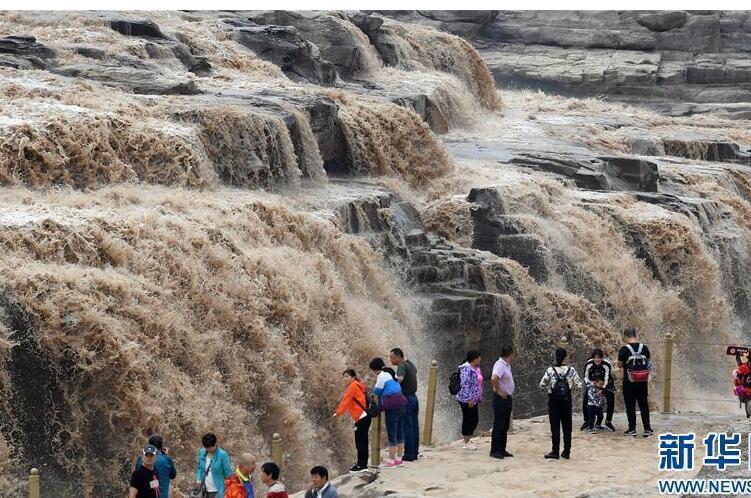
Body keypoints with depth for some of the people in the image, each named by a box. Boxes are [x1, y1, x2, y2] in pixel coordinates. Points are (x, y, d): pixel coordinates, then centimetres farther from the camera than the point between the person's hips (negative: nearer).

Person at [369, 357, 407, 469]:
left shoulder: (382, 376, -10)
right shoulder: (392, 373, 15)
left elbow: (377, 391, -5)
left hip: (392, 407, -9)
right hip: (401, 404, 9)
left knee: (392, 434, -5)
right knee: (400, 433, 13)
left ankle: (391, 461, -2)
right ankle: (399, 459, 19)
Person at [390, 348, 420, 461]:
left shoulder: (402, 366, -16)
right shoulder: (410, 364, 12)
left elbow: (400, 378, -36)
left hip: (406, 398, -9)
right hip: (414, 397, 9)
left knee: (407, 427, -5)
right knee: (414, 426, 11)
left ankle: (409, 454, -4)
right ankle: (415, 452, 15)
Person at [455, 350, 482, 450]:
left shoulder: (476, 368, 12)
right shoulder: (467, 369, -19)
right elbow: (465, 385, -23)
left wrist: (479, 398, 19)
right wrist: (469, 399, -23)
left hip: (474, 399, 10)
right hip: (466, 399, -10)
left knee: (475, 419, 13)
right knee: (468, 419, -1)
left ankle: (468, 439, 25)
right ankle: (466, 442, 8)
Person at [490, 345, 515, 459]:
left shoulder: (507, 365, 12)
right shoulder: (500, 365, -18)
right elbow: (493, 379, -34)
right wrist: (498, 391, -22)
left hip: (507, 398, 10)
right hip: (501, 398, -10)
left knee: (505, 426, 13)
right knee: (499, 425, -6)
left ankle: (502, 450, 19)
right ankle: (495, 450, -3)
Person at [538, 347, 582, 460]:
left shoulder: (550, 370, -10)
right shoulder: (571, 370, -6)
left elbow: (542, 385, -9)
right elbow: (579, 385, -5)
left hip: (554, 400, -2)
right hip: (566, 400, 2)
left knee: (555, 426, 3)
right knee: (567, 426, 9)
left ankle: (555, 452, 4)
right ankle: (566, 452, 12)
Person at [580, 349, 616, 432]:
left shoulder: (607, 364, -30)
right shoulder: (588, 364, -25)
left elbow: (606, 379, -28)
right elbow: (585, 377, -11)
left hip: (605, 384, -1)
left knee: (611, 400, -14)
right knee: (585, 399, -11)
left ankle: (608, 422, 2)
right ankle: (586, 422, 5)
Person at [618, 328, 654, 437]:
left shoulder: (624, 349, -13)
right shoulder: (644, 348, -1)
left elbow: (620, 365, -6)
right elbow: (648, 362, 11)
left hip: (629, 382, -3)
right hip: (642, 382, 3)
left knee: (630, 406, 5)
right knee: (644, 405, 10)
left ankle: (632, 429, 7)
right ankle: (647, 429, 11)